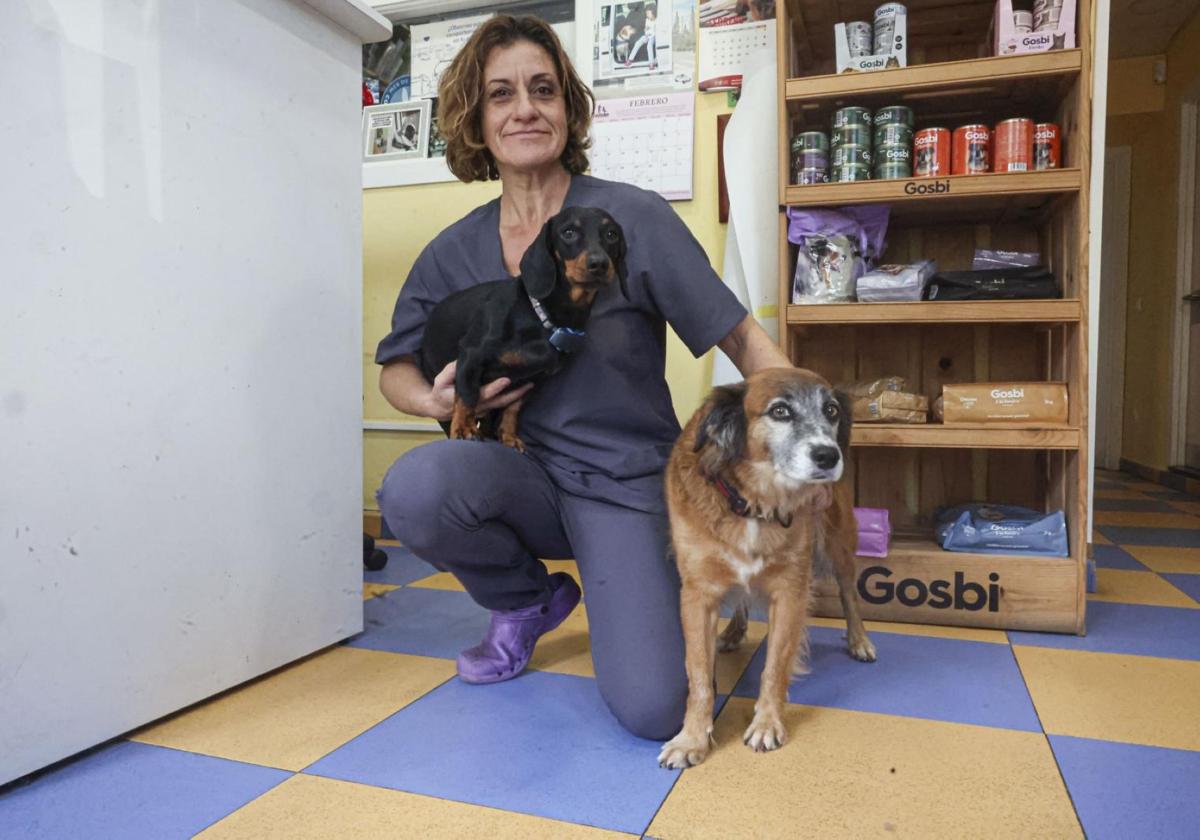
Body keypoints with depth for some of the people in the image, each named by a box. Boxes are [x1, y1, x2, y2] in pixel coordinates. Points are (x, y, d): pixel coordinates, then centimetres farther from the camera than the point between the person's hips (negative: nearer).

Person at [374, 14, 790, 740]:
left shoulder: (633, 217, -11)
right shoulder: (456, 252, 1)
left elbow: (742, 339, -9)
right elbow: (397, 368, 10)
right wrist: (437, 401, -13)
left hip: (627, 485, -3)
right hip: (534, 475, 4)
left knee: (653, 711, -19)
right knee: (416, 484, -30)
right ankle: (530, 601, 4)